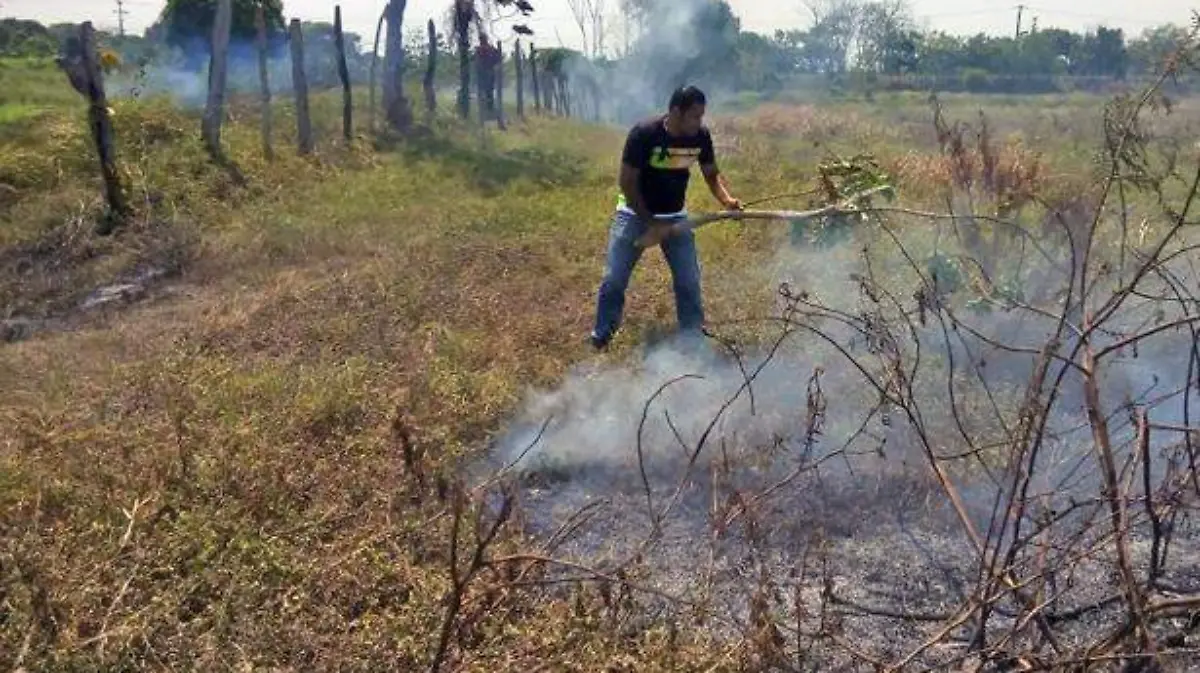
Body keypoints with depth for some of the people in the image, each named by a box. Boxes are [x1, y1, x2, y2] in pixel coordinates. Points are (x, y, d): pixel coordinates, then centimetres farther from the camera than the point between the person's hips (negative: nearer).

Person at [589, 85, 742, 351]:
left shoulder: (701, 136, -13)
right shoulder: (644, 133, -26)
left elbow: (712, 174, 0)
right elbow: (627, 182, -21)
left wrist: (727, 200, -20)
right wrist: (649, 221, -21)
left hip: (674, 216, 4)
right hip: (636, 213, -3)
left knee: (689, 279, 2)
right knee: (614, 278, -2)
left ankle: (693, 336, 19)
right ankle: (601, 336, 16)